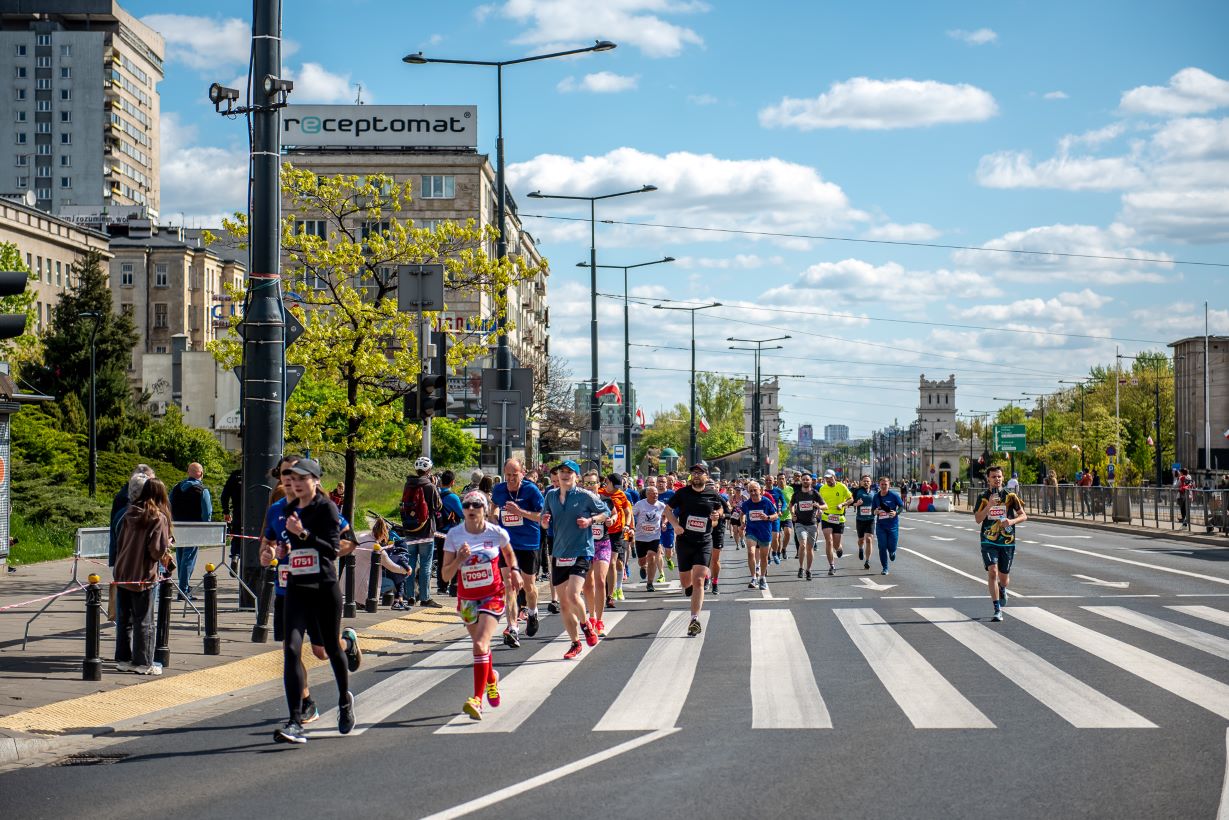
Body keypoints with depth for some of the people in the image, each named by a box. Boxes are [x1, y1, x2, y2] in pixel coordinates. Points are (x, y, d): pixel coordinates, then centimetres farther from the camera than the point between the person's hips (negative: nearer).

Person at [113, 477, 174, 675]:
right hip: (142, 577, -6)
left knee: (123, 620, 13)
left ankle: (123, 659, 19)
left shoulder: (129, 513, 5)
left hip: (122, 573, 6)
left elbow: (120, 542, 10)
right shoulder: (158, 518, -12)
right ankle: (143, 662, 6)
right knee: (143, 622, 2)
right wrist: (167, 549, 2)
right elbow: (157, 550, -17)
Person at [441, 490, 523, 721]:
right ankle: (491, 677, 51)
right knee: (481, 644, 19)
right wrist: (459, 560, -27)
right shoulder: (454, 535, -9)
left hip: (493, 595, -3)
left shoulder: (497, 533, -9)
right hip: (466, 598, 3)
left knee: (480, 645, -19)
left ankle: (477, 699, -21)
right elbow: (446, 575, -10)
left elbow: (509, 554, 15)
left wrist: (514, 570, 0)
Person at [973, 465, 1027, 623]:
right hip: (989, 541, -1)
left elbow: (1023, 516, 1)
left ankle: (1003, 590, 49)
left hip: (1007, 541, 1)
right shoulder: (983, 498, 1)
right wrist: (989, 505, -21)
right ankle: (997, 610, -14)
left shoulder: (1010, 496, 1)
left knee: (1003, 575, 10)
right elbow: (978, 519, -8)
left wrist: (1012, 521, -20)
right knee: (992, 572, -17)